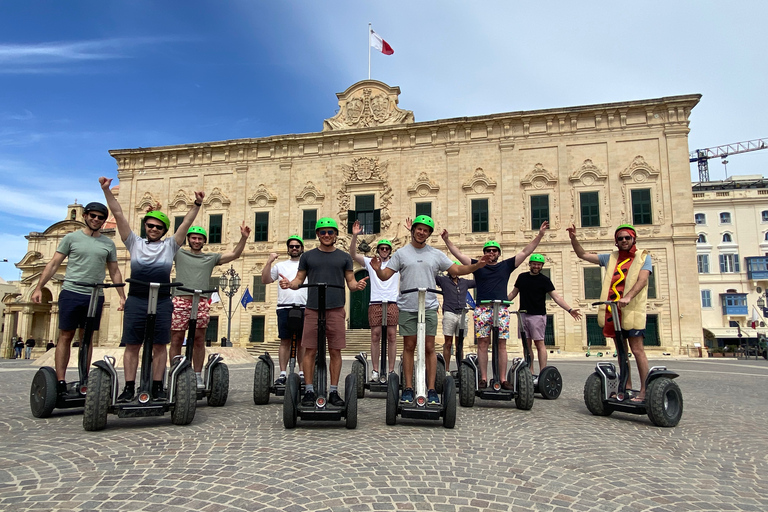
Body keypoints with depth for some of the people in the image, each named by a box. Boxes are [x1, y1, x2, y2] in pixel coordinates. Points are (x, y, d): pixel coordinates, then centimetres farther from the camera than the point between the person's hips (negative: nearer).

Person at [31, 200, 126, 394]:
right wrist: (39, 287, -4)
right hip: (71, 293, -2)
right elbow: (53, 264, 4)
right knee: (65, 337, 0)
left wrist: (122, 296, 7)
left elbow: (114, 272, 13)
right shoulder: (71, 238, 5)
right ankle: (60, 381, 2)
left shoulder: (108, 244, 10)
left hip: (95, 296, 2)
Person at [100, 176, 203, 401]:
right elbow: (118, 214, 5)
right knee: (132, 346, 4)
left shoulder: (170, 246, 9)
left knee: (159, 346, 3)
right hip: (136, 300, 1)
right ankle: (129, 388, 11)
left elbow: (186, 223, 1)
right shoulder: (135, 243, 10)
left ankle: (157, 388, 10)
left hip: (162, 301, 0)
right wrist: (107, 190, 0)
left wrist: (197, 204, -9)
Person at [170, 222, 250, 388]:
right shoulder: (179, 254, 17)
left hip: (201, 303, 1)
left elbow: (234, 254, 15)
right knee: (176, 340, -1)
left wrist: (244, 238, 3)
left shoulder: (211, 258, 19)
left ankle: (197, 375, 9)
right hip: (180, 301, -1)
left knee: (199, 340, 1)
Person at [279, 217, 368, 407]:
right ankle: (309, 391, 10)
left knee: (335, 351, 2)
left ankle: (334, 392, 12)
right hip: (312, 309, 0)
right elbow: (299, 279, 11)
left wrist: (358, 285, -11)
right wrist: (289, 284, -10)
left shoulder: (344, 257, 12)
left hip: (336, 310, 0)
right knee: (310, 350, 0)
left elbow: (350, 282, 12)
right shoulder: (308, 256, 13)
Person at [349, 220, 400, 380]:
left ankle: (391, 371, 4)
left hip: (392, 303, 0)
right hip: (375, 303, 0)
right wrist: (354, 236, -9)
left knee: (392, 336, -1)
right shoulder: (371, 263, 12)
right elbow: (353, 254, 3)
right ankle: (375, 371, 4)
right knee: (375, 336, -1)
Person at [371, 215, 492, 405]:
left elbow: (457, 269, 10)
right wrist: (377, 270, -21)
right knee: (409, 347, 6)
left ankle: (431, 389, 7)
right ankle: (408, 388, 13)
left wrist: (476, 266, -5)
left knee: (429, 348, 1)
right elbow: (385, 276, 1)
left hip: (429, 307, 1)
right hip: (407, 307, 0)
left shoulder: (436, 254, 10)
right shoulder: (401, 253, 6)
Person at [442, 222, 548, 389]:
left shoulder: (506, 265, 16)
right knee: (482, 344, -1)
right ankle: (483, 378, 3)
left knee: (501, 344, 0)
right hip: (482, 308, -1)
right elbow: (458, 254, 10)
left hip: (501, 309, 1)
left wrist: (540, 235, 10)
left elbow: (525, 252, 15)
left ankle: (503, 379, 4)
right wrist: (447, 240, 3)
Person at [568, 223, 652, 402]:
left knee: (637, 350, -6)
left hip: (632, 310, -5)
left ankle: (644, 391, -1)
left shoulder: (643, 257, 4)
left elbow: (642, 280, -12)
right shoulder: (610, 258, 17)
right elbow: (583, 255, 19)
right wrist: (573, 238, 4)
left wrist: (628, 297, -28)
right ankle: (627, 388, 17)